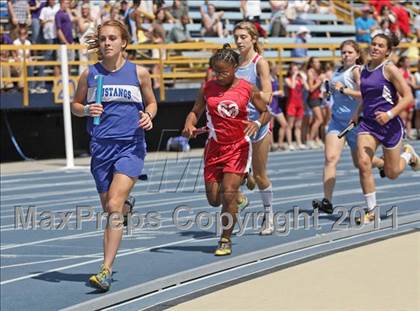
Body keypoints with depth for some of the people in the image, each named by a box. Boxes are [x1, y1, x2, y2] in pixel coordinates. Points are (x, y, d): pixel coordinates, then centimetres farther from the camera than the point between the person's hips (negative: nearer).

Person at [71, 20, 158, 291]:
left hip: (131, 146, -3)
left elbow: (151, 102, 15)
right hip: (101, 147, 3)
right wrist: (86, 110, -7)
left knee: (114, 206, -17)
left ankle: (106, 271, -19)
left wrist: (148, 116, -7)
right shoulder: (90, 74, 5)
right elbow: (75, 105, 15)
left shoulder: (139, 73, 2)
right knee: (108, 210, 9)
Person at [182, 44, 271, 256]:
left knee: (228, 194, -14)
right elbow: (195, 112, 9)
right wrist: (189, 126, -13)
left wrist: (257, 123, -18)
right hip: (214, 147, 3)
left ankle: (226, 240, 0)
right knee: (214, 200, 5)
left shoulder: (247, 89, -5)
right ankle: (236, 194, 42)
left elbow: (265, 112, 4)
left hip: (239, 146, -3)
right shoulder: (207, 88, 1)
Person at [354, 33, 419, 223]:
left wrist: (389, 114, -25)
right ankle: (371, 211, -5)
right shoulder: (365, 70, 7)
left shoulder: (389, 69, -11)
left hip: (390, 125, -4)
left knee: (391, 173, 7)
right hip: (368, 124, 5)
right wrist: (358, 114, 12)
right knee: (363, 163, -16)